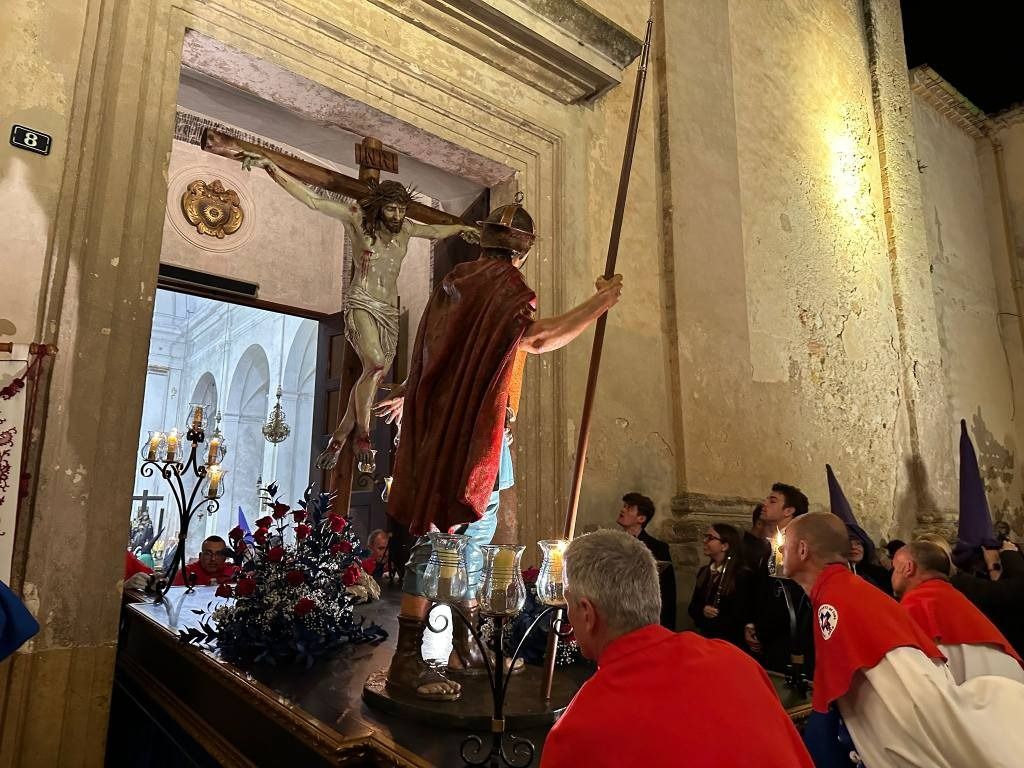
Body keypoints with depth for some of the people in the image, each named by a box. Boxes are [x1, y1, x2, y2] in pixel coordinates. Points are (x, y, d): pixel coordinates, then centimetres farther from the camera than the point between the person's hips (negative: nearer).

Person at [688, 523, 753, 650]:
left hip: (731, 644, -6)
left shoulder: (742, 575, -14)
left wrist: (706, 625, -8)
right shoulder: (704, 572, 8)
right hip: (705, 640, 6)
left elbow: (739, 618, -16)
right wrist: (702, 611, -13)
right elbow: (693, 607, 10)